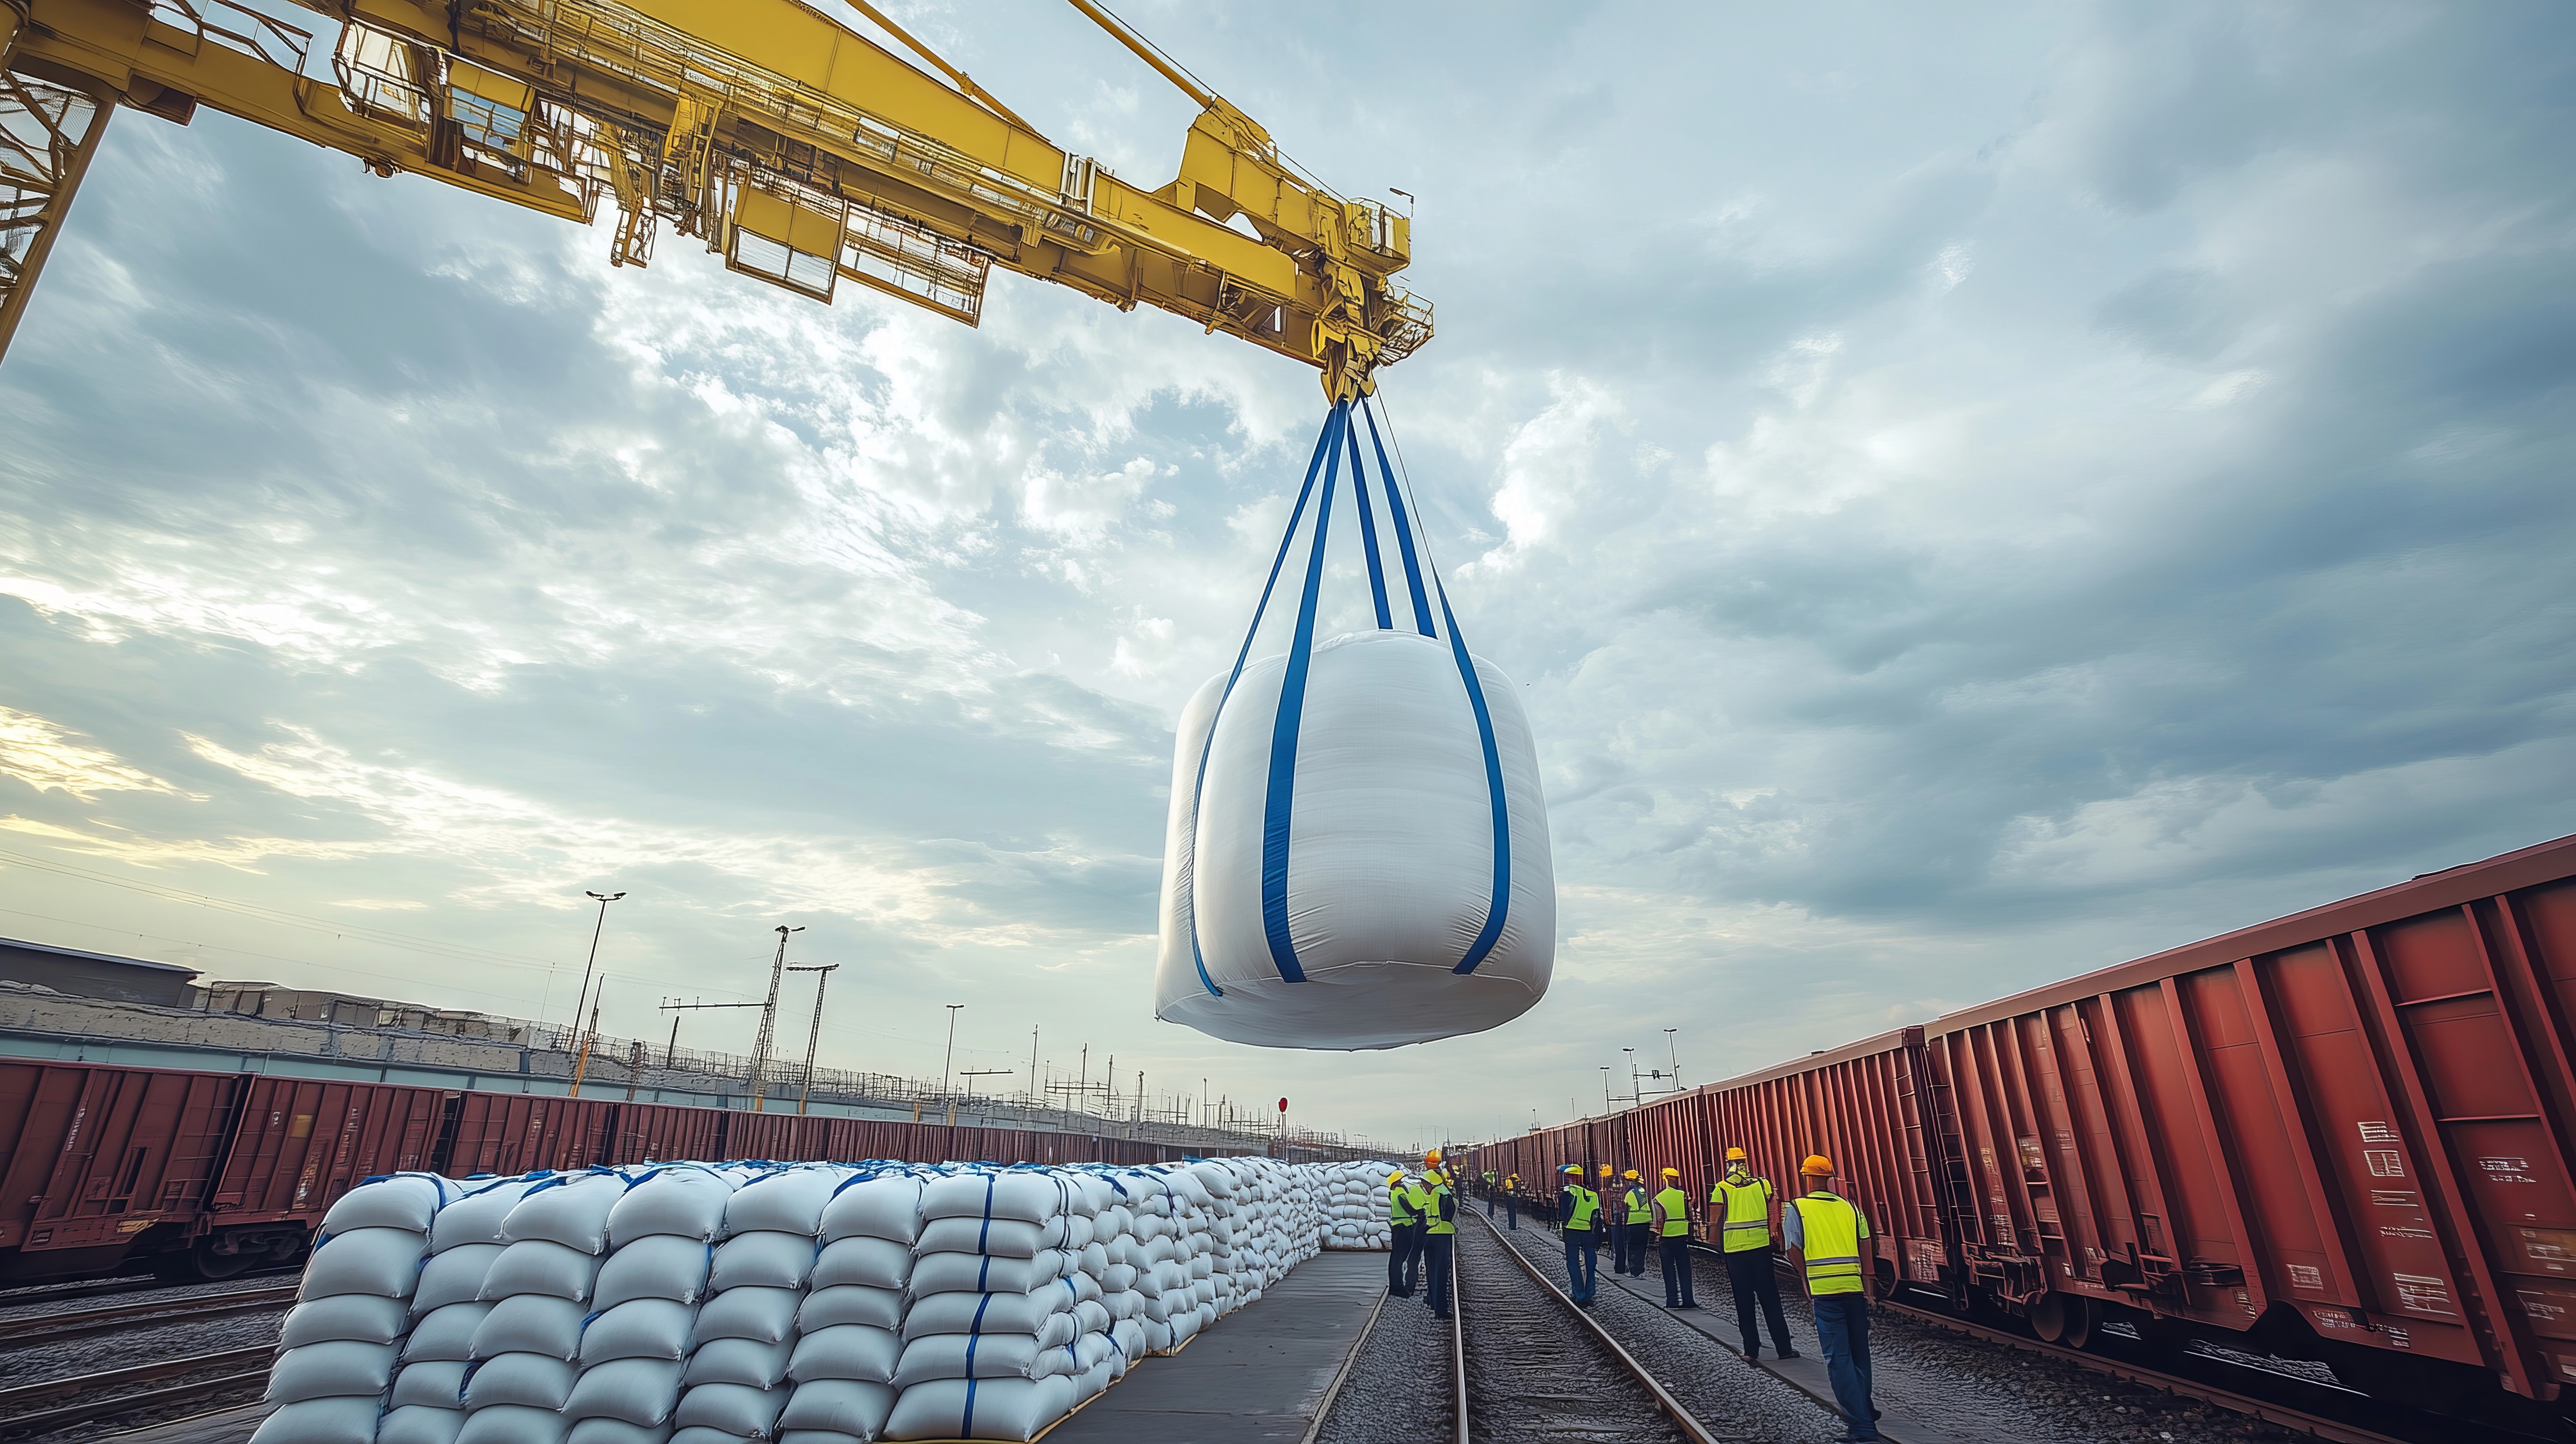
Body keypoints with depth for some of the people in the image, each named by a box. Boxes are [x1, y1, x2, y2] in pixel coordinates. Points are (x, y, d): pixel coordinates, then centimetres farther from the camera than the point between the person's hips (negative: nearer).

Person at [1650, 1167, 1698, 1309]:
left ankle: (1673, 1301, 6)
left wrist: (1658, 1238, 1)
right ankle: (1687, 1300, 7)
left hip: (1666, 1238, 0)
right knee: (1684, 1269, 8)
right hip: (1682, 1237, 0)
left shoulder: (1658, 1199, -4)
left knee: (1669, 1271, 6)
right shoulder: (1683, 1195, -4)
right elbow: (1689, 1217, -2)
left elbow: (1659, 1222, -5)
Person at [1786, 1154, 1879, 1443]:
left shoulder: (1796, 1209, -2)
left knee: (1838, 1358, 1)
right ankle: (1863, 1407, 36)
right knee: (1859, 1351, 21)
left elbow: (1794, 1252, -3)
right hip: (1855, 1287, 4)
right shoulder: (1849, 1206, 8)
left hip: (1825, 1290, -4)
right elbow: (1865, 1247, 4)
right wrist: (1867, 1282, 9)